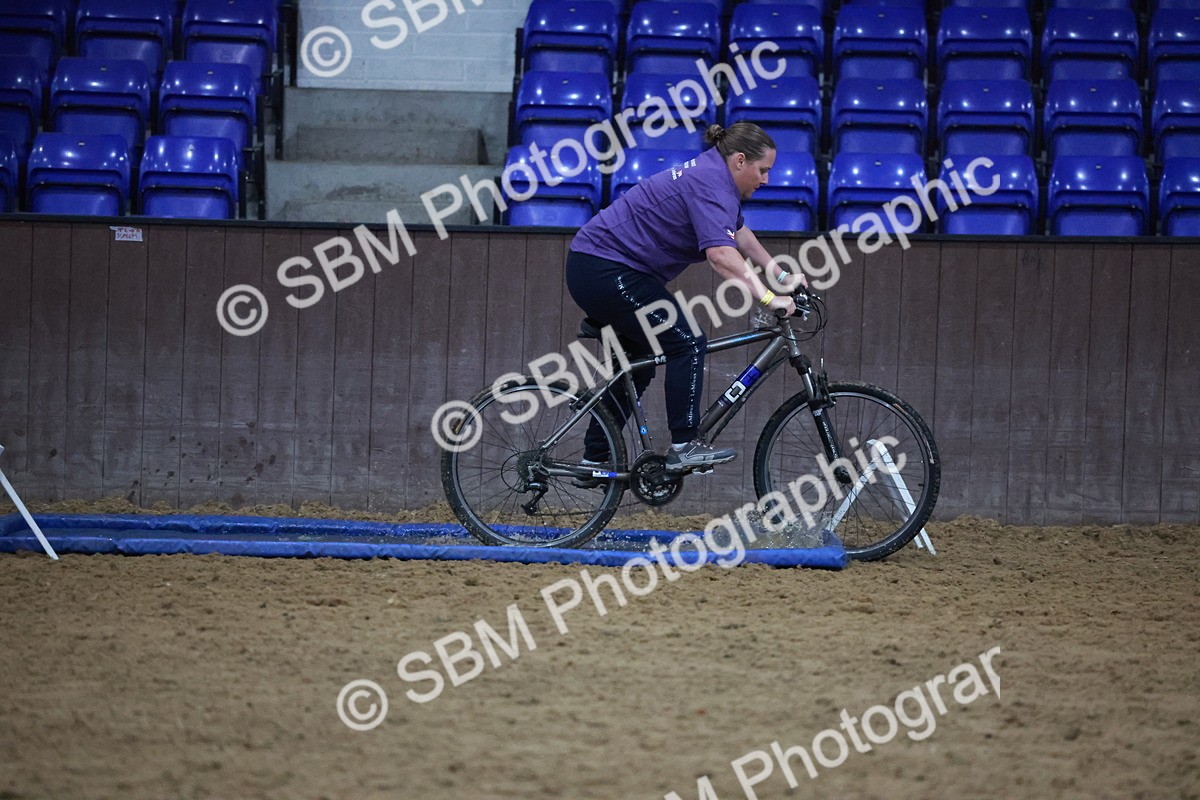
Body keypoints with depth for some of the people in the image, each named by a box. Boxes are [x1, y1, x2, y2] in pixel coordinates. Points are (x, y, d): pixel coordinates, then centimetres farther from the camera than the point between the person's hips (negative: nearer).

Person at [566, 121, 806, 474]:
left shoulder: (712, 175, 13)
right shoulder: (711, 184, -19)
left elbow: (740, 234, 27)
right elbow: (721, 254, -33)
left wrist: (782, 277, 25)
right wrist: (768, 298, -35)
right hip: (607, 270, -11)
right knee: (687, 343, -10)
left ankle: (595, 459, 22)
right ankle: (684, 446, -10)